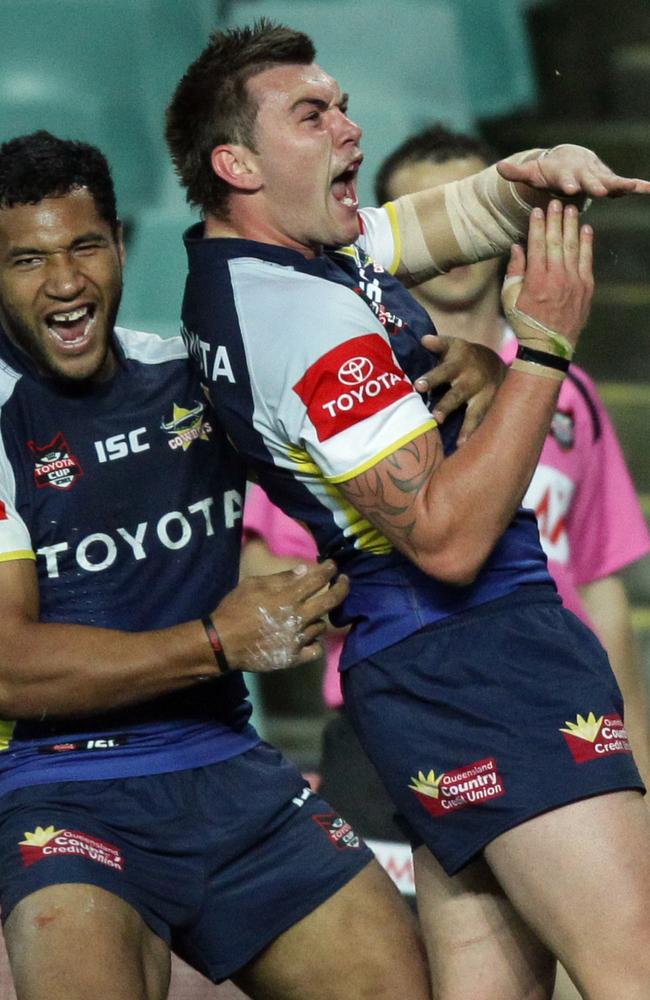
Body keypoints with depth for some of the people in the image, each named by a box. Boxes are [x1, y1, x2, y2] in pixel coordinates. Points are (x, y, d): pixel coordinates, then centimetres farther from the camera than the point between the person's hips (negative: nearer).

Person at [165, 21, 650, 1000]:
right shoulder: (310, 319, -18)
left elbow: (459, 214, 19)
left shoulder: (250, 257, 12)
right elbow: (447, 536, -21)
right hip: (476, 652, -10)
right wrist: (543, 346, -19)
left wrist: (530, 175, -5)